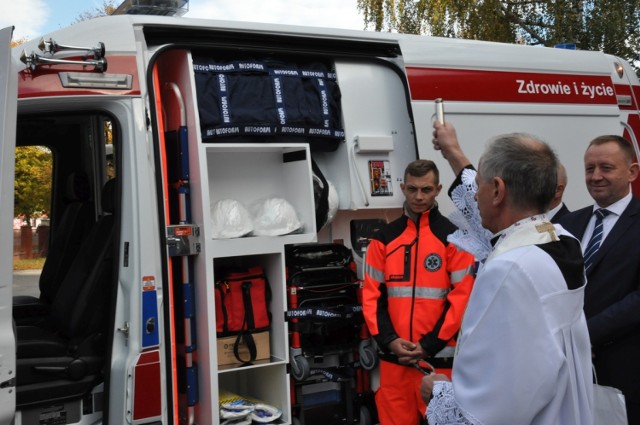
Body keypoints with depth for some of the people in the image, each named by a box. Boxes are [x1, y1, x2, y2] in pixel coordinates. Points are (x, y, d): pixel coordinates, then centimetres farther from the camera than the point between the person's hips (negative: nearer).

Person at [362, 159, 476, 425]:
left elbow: (462, 297, -5)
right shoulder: (384, 238, 7)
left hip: (439, 356, -2)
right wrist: (389, 340, -7)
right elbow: (372, 295, 6)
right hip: (394, 356, 3)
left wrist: (430, 345, -11)